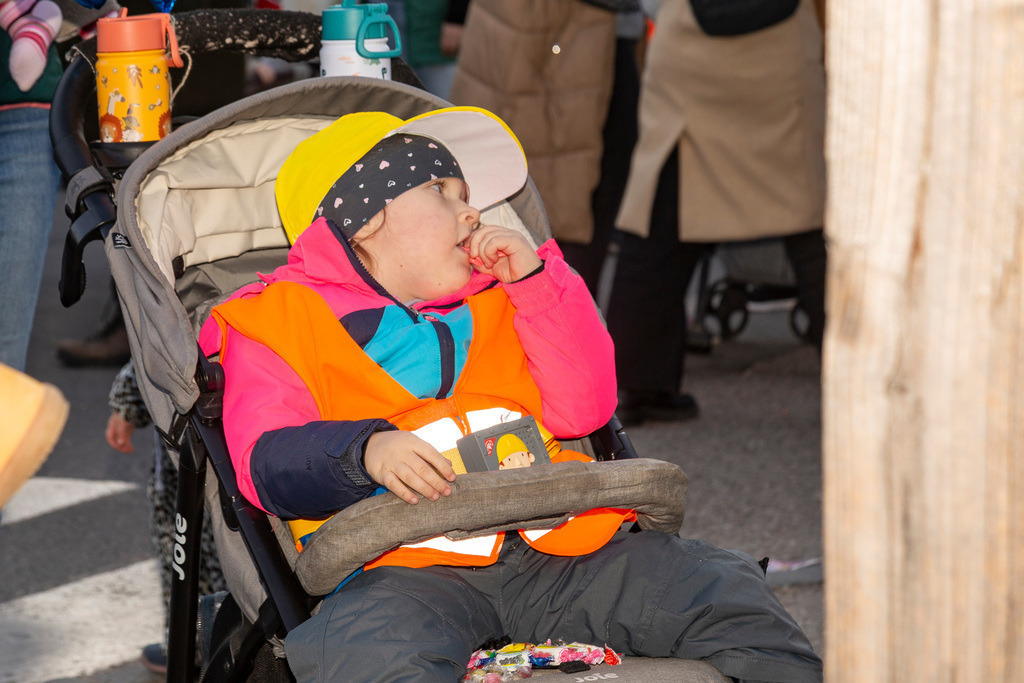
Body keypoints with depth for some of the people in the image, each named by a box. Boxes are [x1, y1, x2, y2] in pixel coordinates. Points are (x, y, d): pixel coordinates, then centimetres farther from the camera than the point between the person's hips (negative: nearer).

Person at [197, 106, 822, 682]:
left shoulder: (492, 305, 30)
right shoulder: (279, 319, 13)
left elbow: (583, 410, 19)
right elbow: (268, 460, -3)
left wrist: (537, 280, 11)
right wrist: (367, 452, -24)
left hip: (550, 547, 5)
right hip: (406, 567, -5)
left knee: (722, 589, -8)